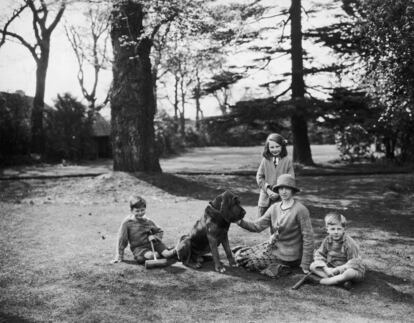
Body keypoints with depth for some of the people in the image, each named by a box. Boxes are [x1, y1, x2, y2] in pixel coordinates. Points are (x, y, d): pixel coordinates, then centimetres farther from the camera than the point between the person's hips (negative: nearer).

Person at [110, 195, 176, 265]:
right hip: (138, 248, -4)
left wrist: (154, 236, -3)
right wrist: (119, 256, 1)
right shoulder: (127, 223, -3)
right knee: (149, 255, -36)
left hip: (152, 244, 4)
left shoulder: (148, 222, 9)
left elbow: (159, 231, 21)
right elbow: (122, 239, 0)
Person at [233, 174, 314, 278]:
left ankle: (279, 268, 3)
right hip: (273, 246, 7)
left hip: (288, 255, -7)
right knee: (239, 254, 4)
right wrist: (241, 222, -20)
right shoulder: (274, 208, 2)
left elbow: (308, 237, -16)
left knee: (245, 260, -11)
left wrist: (305, 265, -16)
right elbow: (257, 225, -2)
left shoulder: (301, 210, -17)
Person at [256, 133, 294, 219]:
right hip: (265, 198, 2)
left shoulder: (287, 161, -3)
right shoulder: (265, 160, 2)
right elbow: (259, 177, 2)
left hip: (281, 199, -2)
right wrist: (268, 190, -12)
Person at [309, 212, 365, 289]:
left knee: (350, 272, -42)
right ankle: (342, 280, -27)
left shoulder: (349, 243, -20)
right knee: (313, 266, -14)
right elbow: (319, 254, -2)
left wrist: (339, 269, -30)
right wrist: (326, 268, -19)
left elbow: (354, 263, -21)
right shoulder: (327, 240, -4)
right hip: (331, 268, 6)